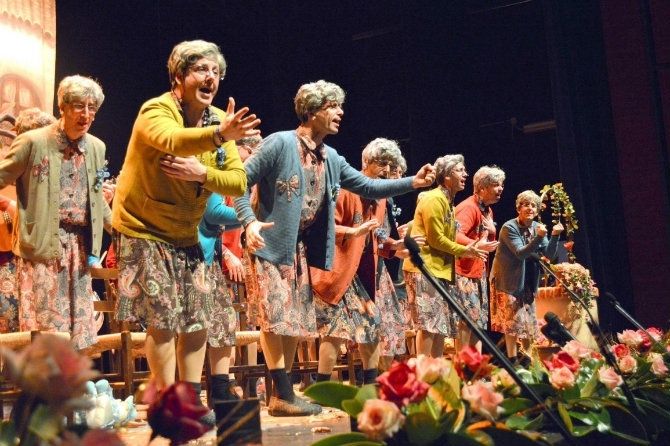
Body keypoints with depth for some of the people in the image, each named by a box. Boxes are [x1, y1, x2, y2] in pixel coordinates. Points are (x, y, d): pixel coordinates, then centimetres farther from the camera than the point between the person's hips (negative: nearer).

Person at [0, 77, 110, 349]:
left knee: (78, 324, 8)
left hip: (80, 245, 5)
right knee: (43, 328, -3)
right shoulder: (32, 142, -8)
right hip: (41, 244, -5)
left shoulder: (97, 147, 9)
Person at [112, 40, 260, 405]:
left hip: (186, 234, 7)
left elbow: (239, 182, -6)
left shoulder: (219, 119, 1)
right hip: (144, 230, -7)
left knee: (197, 320, 8)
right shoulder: (156, 111, -18)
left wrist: (202, 173, -25)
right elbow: (172, 141, -43)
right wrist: (219, 134, -60)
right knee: (165, 319, -8)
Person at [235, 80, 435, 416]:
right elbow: (241, 180, -12)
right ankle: (283, 395, -6)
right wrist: (249, 221, -25)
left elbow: (367, 187, 14)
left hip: (304, 248, 8)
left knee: (297, 320, 7)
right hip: (273, 244, -7)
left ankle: (283, 394, 15)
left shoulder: (332, 159, 11)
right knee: (275, 317, -11)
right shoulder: (280, 143, -10)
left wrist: (412, 182, 4)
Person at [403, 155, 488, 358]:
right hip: (425, 268, -10)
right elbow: (436, 239, -16)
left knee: (441, 326, 9)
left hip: (440, 269, 10)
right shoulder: (434, 199, -12)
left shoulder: (447, 201, 19)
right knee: (428, 324, -12)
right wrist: (464, 251, -7)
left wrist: (467, 249, 7)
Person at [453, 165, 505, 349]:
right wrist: (477, 246, -42)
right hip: (464, 272, -10)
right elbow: (456, 235, -30)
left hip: (479, 272, 10)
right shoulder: (469, 207, -15)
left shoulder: (487, 210, 16)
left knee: (478, 320, 10)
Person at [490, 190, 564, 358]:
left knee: (529, 323, 10)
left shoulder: (537, 227, 4)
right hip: (509, 281, -6)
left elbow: (549, 254, -2)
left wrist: (555, 236, -18)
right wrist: (538, 238, -36)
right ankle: (513, 360, -1)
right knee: (513, 322, -7)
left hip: (528, 283, 6)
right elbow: (520, 253, -24)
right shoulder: (509, 227, -15)